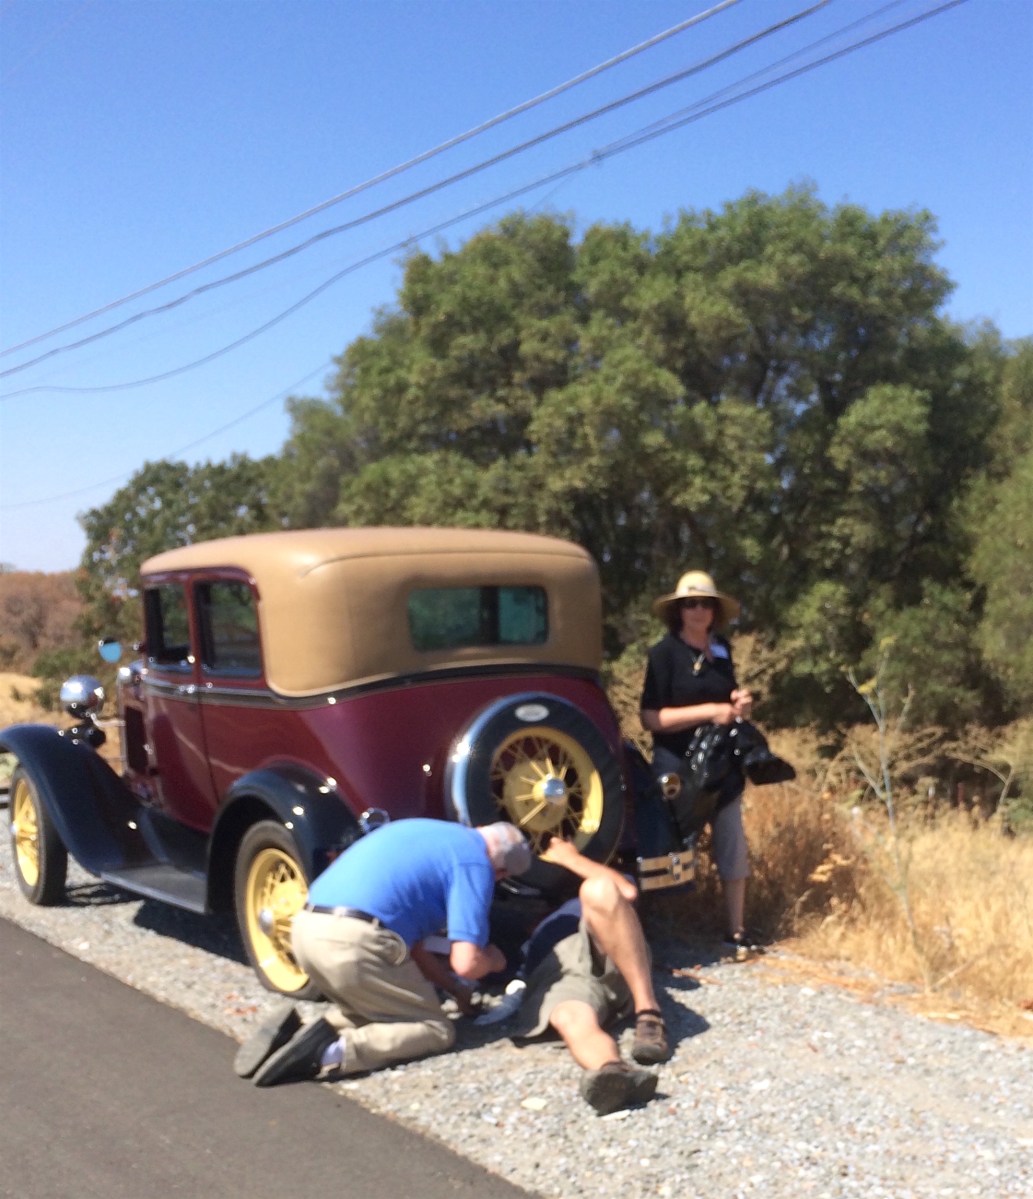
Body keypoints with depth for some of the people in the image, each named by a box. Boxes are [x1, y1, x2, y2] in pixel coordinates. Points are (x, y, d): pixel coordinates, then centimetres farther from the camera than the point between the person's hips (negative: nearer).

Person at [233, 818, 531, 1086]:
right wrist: (492, 960, 18)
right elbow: (466, 962, -6)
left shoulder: (433, 834, 27)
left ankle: (296, 1033, 5)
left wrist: (452, 988, 39)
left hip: (307, 929, 9)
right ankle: (332, 1051, -12)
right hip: (352, 941, -8)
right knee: (436, 1030, 10)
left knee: (375, 1009, 30)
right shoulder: (475, 863, 1)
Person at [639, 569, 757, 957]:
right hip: (678, 768, -5)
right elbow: (650, 718, -15)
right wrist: (710, 711, -20)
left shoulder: (721, 650, 9)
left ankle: (735, 931, 18)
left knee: (733, 849, 7)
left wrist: (740, 704, 1)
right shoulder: (664, 653, -8)